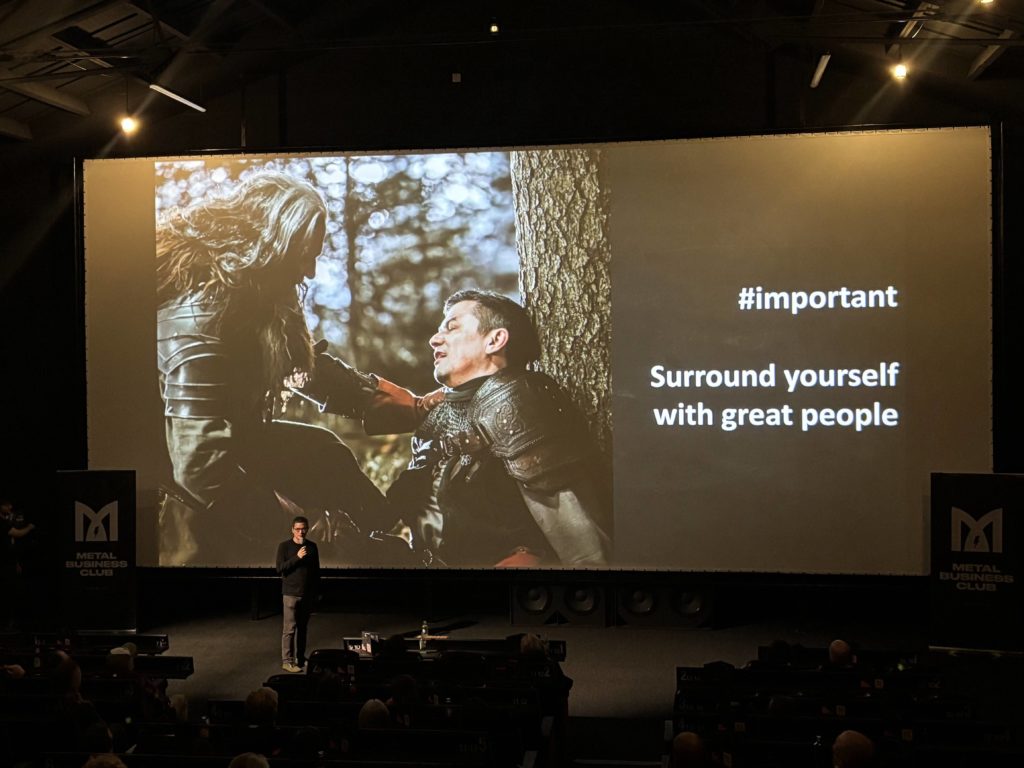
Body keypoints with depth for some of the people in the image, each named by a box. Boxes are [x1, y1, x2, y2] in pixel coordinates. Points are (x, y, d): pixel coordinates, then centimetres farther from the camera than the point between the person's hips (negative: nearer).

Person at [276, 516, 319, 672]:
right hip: (291, 593, -4)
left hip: (308, 594, 4)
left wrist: (317, 591, 13)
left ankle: (300, 658, 19)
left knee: (302, 627, 10)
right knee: (290, 628, -6)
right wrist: (297, 557, -20)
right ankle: (287, 661, -3)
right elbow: (280, 568, -12)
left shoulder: (312, 546, 8)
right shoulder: (284, 546, -4)